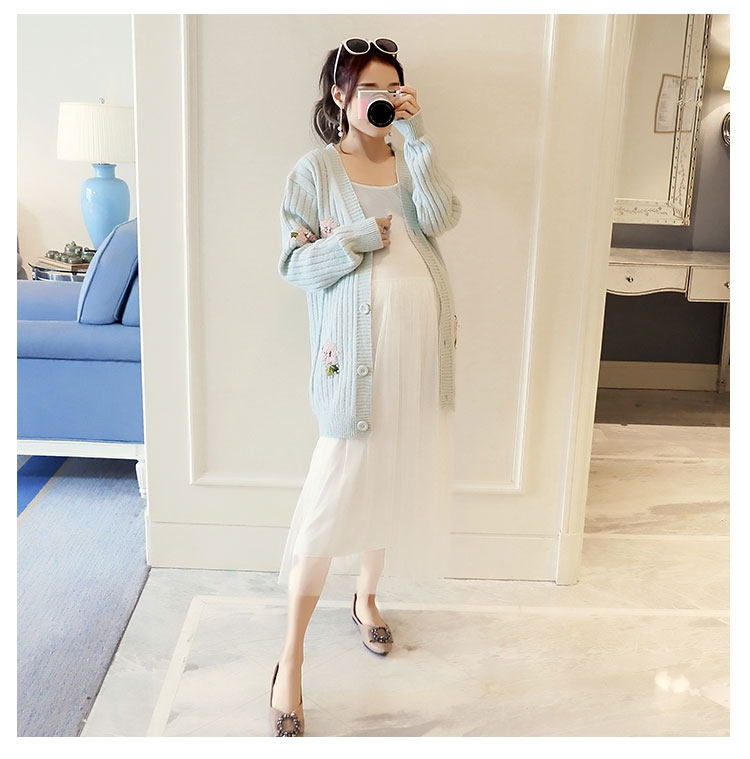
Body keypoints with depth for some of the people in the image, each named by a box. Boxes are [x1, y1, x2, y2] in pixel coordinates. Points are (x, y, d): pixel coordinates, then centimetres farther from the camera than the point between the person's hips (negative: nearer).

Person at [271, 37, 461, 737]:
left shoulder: (409, 161, 13)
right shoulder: (315, 170, 2)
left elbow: (441, 217, -7)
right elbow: (294, 264, -4)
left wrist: (417, 135, -8)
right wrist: (358, 239, -16)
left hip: (421, 352, 5)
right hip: (355, 356, -4)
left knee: (394, 483, 15)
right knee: (330, 501, -6)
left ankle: (366, 599, 39)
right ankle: (290, 662, 7)